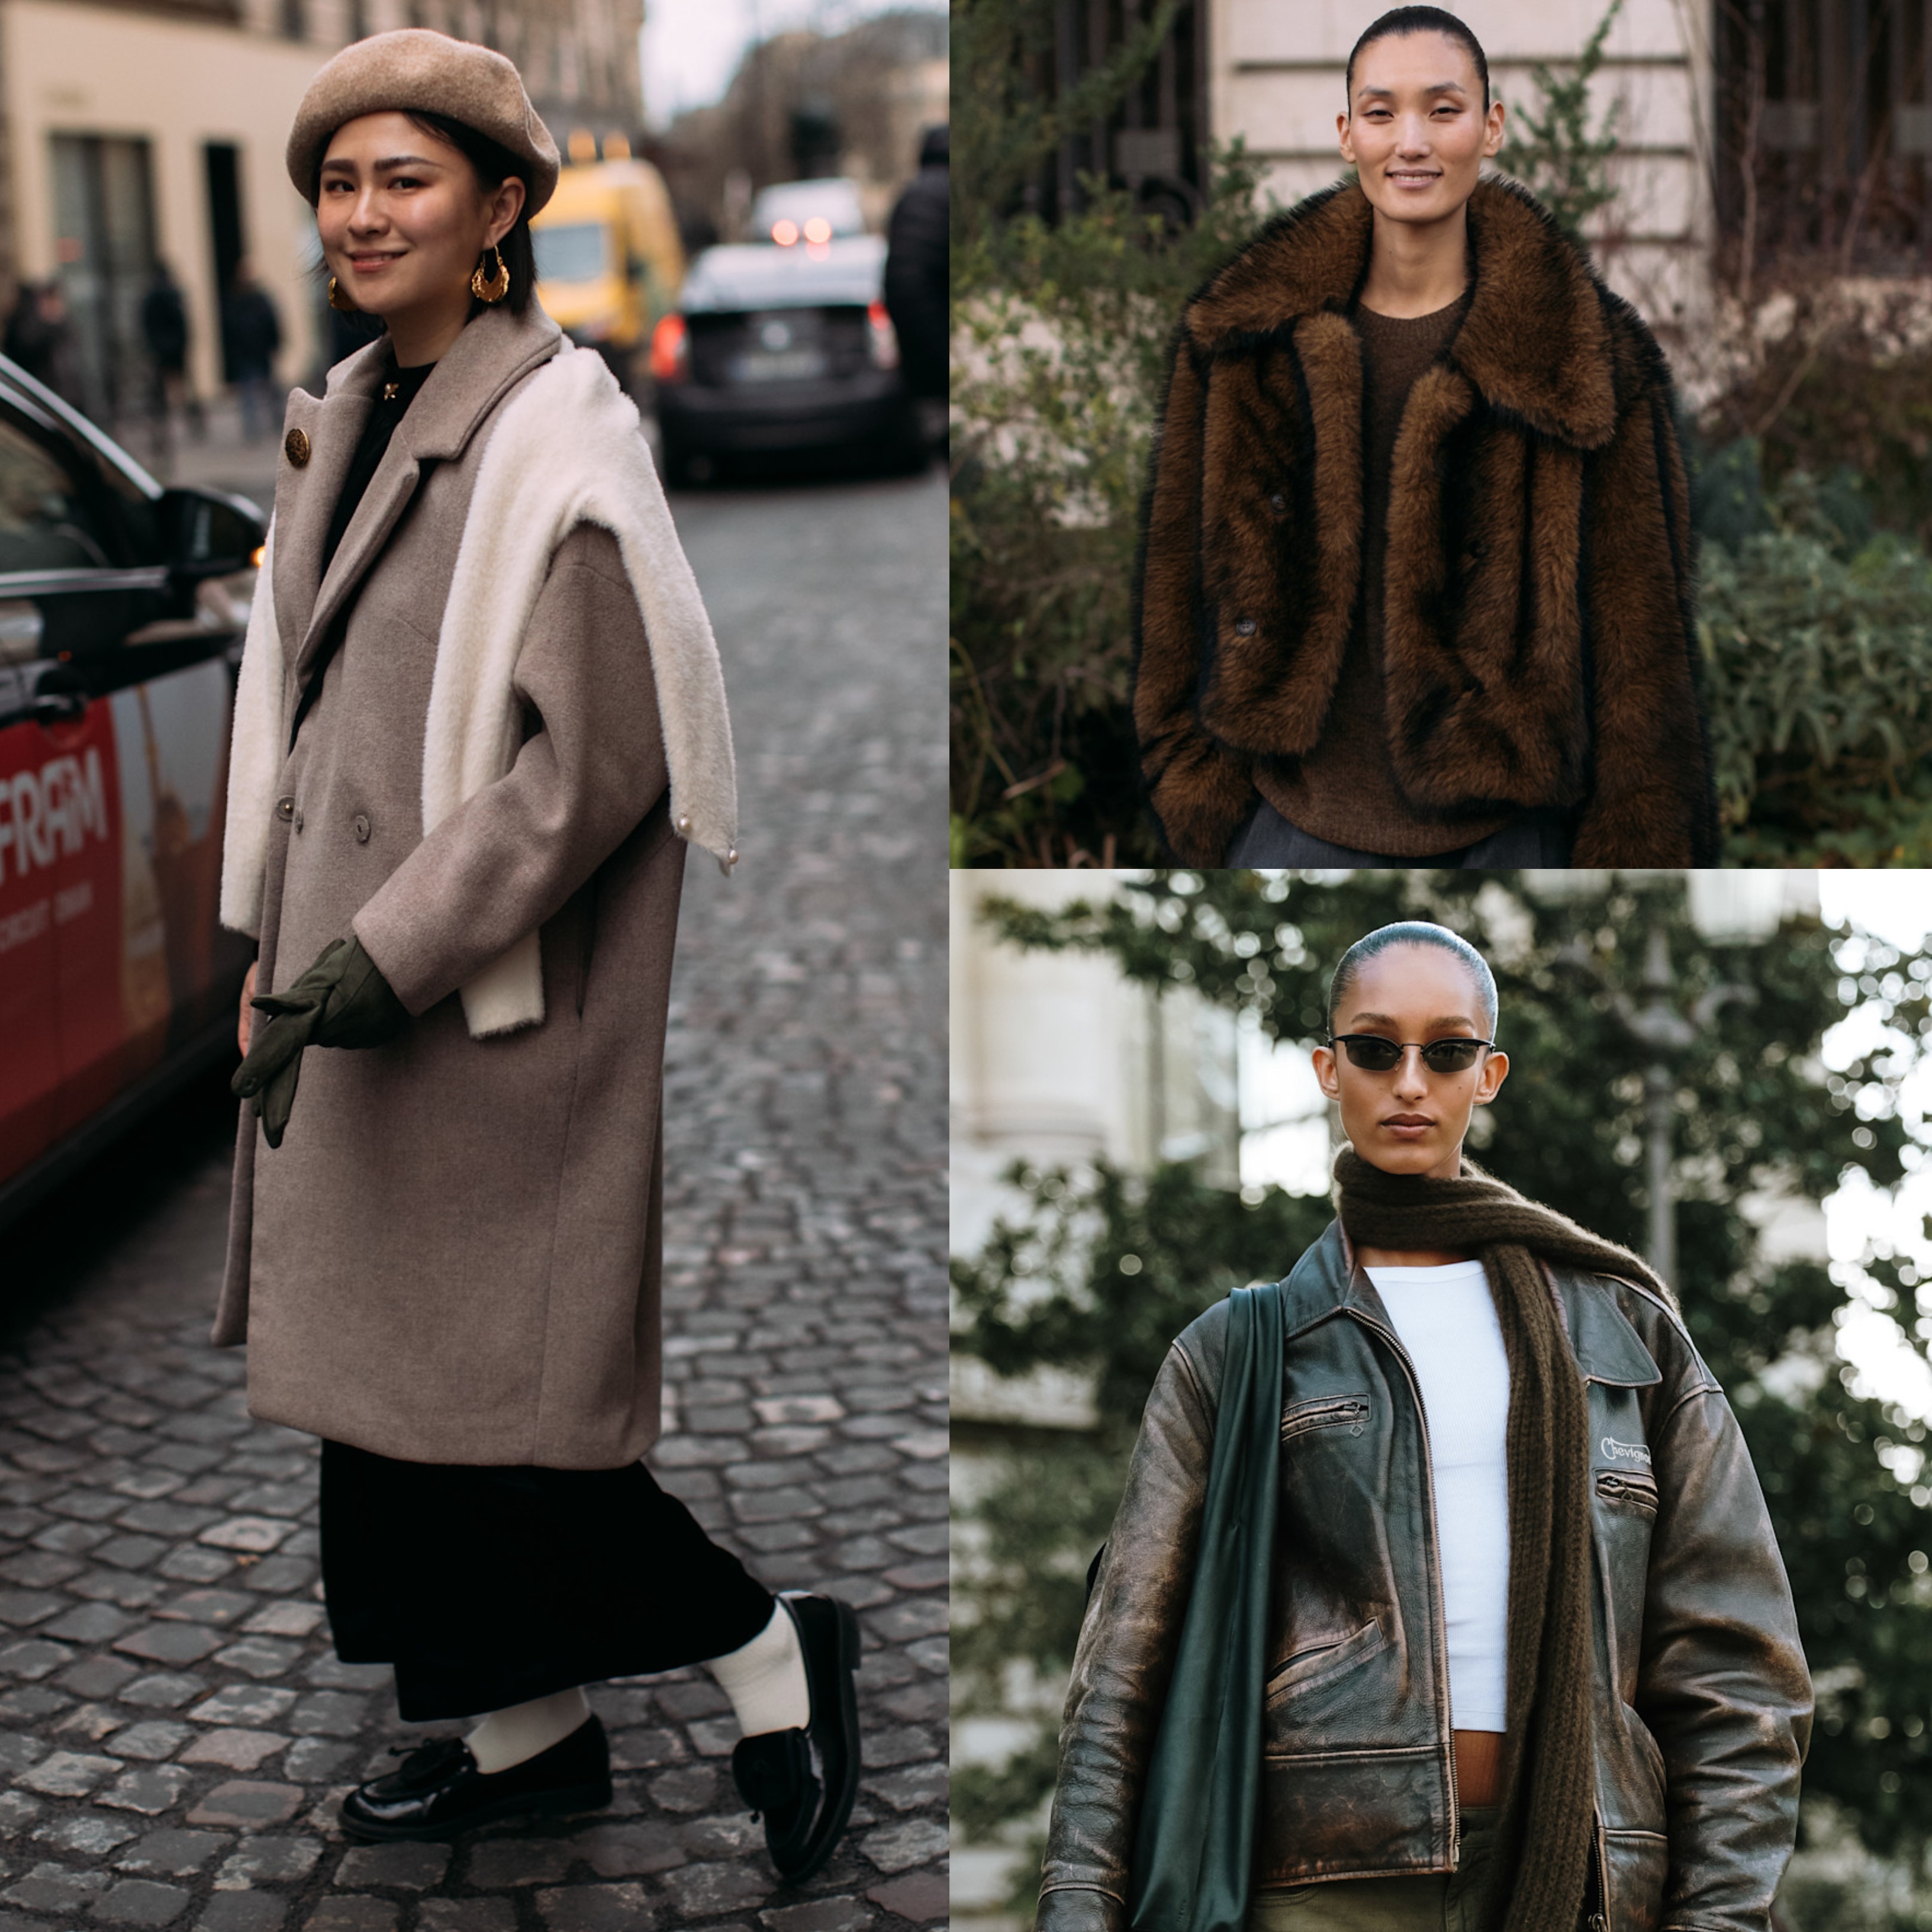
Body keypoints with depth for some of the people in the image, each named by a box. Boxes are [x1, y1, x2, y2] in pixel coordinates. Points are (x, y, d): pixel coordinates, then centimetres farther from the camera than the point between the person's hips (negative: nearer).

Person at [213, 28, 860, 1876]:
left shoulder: (553, 442, -15)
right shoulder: (346, 422, 11)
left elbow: (598, 766, -20)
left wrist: (384, 960, -21)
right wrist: (278, 946, 16)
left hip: (492, 999, -8)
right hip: (356, 978, 8)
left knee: (481, 1398, -3)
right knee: (385, 1374, 13)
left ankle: (771, 1655, 16)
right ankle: (525, 1729, 29)